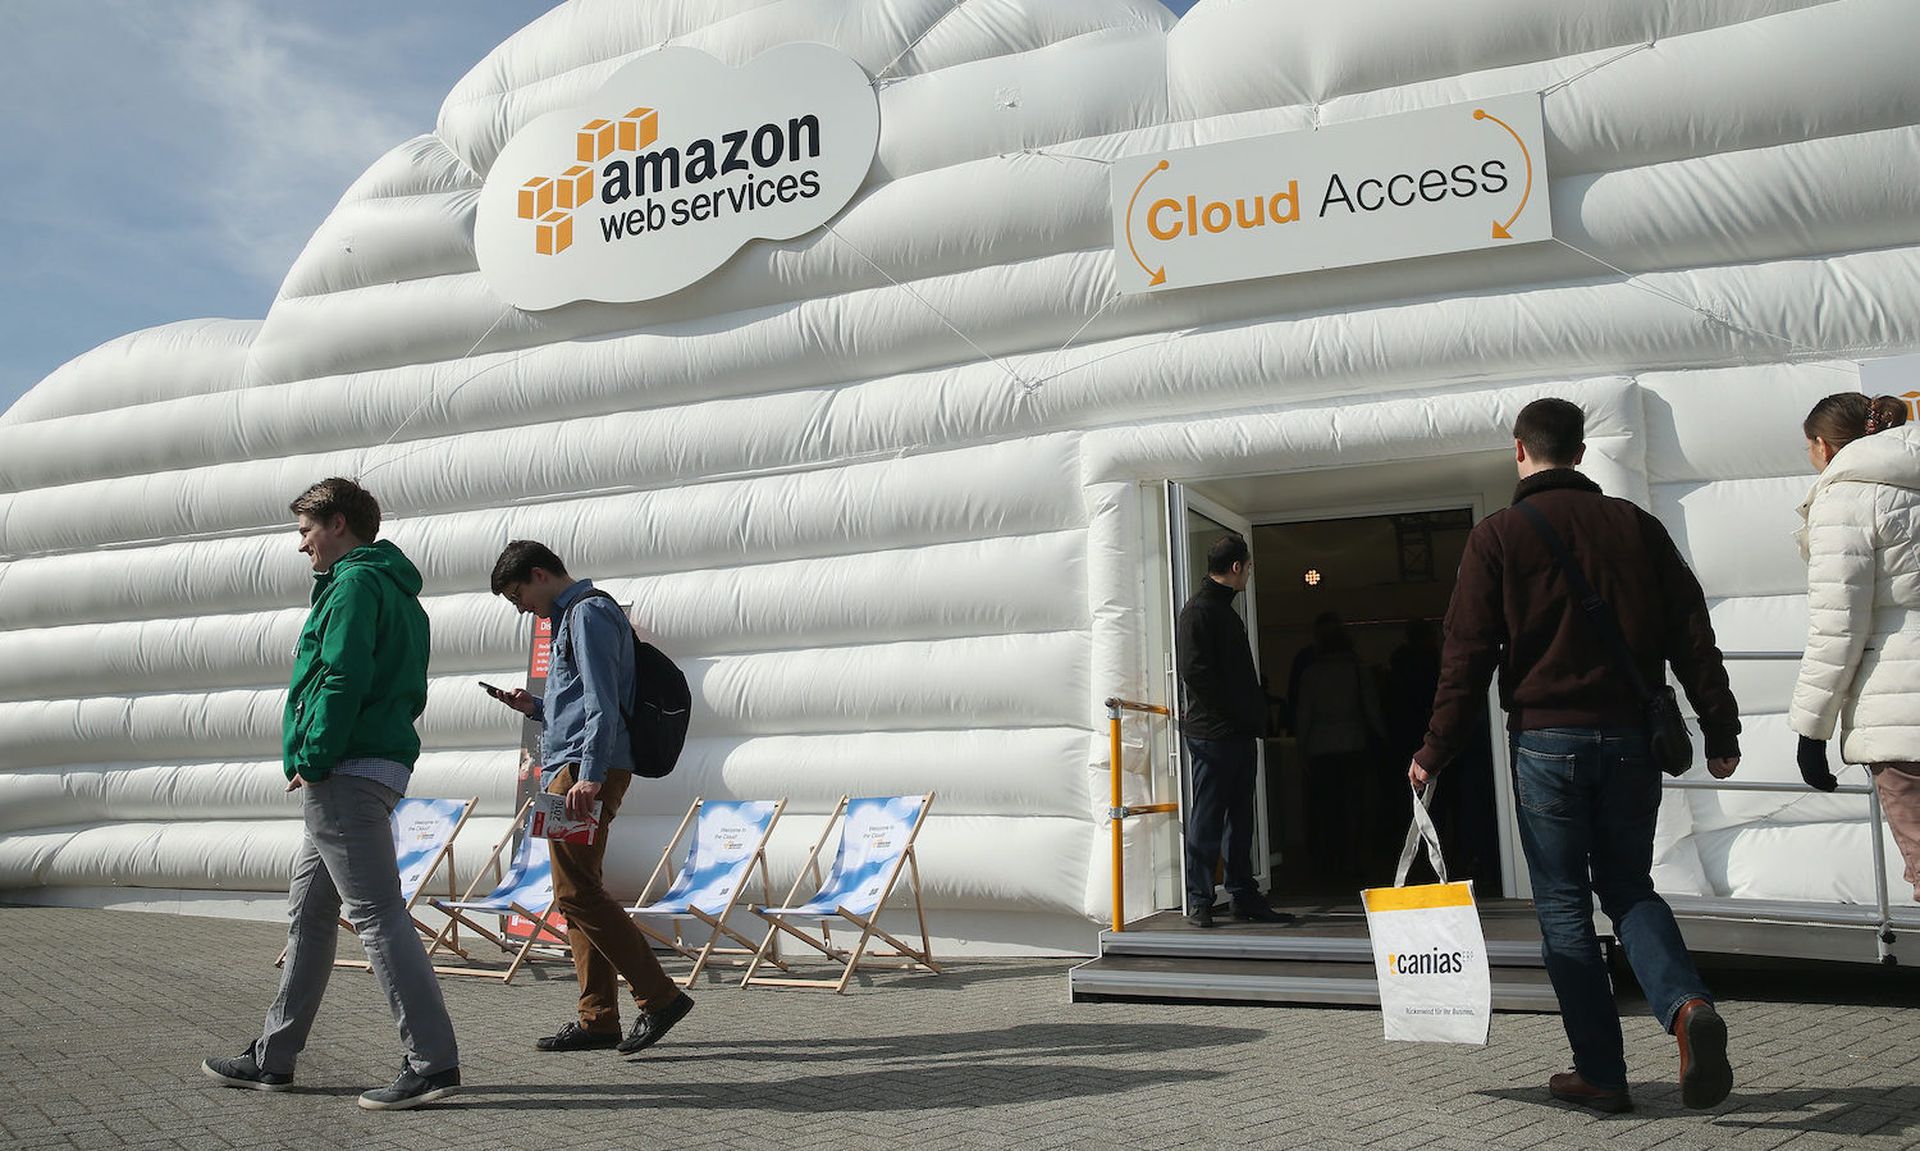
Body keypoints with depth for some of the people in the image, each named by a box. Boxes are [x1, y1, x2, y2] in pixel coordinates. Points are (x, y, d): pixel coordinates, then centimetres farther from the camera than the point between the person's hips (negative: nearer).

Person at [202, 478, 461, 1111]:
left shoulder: (355, 582, -9)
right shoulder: (398, 590, 21)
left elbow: (342, 677, -21)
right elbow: (408, 691, 21)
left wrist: (314, 760, -14)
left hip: (346, 772, -11)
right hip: (380, 764, 11)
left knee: (377, 914, -10)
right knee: (308, 911, 17)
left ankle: (433, 1062, -9)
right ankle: (273, 1057, 27)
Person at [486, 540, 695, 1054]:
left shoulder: (589, 612, -7)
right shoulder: (572, 616, 24)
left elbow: (602, 703, -18)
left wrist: (590, 775, -24)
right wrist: (535, 707, 15)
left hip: (585, 771, -10)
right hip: (572, 771, 10)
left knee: (576, 891, -12)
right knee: (578, 894, 8)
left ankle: (660, 996, -10)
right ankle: (598, 1020, 11)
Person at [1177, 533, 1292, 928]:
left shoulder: (1225, 610, 21)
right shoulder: (1199, 610, -9)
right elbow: (1194, 671, -18)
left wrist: (1254, 714, 11)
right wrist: (1233, 711, -16)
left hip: (1240, 733, 9)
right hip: (1211, 732, -9)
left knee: (1240, 818, 12)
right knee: (1207, 818, -3)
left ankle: (1244, 897, 18)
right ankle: (1199, 900, 4)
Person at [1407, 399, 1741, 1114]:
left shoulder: (1499, 534, -3)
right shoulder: (1636, 525, 8)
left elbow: (1468, 654, -6)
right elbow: (1692, 636, 6)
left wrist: (1436, 751, -2)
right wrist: (1721, 734, 10)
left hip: (1546, 740, -3)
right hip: (1632, 739, 3)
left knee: (1564, 906, 7)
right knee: (1629, 889, 17)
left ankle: (1601, 1074, 8)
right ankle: (1687, 1006, -9)